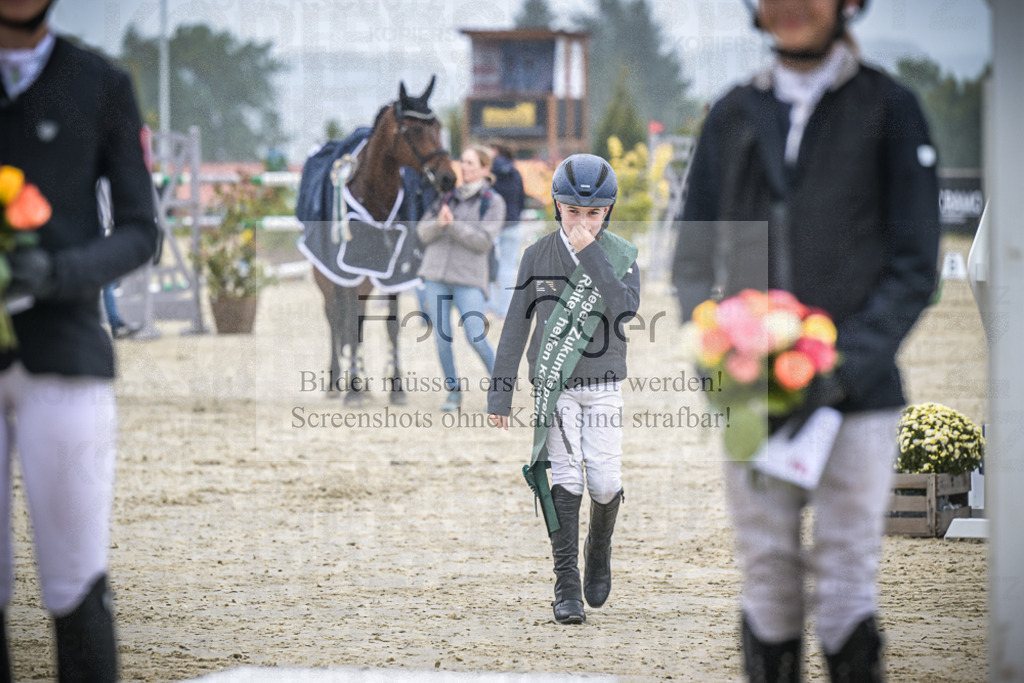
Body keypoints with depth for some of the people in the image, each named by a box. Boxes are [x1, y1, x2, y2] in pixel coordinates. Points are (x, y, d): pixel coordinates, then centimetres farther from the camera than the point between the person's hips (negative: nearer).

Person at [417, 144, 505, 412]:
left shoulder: (493, 202, 1)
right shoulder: (448, 197, 12)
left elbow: (484, 241, -8)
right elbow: (423, 232, 9)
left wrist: (454, 224, -15)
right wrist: (439, 223, -12)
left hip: (469, 279, -4)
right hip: (436, 275, 4)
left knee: (476, 339, -11)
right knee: (442, 339, 3)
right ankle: (453, 391, 17)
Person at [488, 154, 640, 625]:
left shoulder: (621, 255, -2)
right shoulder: (539, 255, -1)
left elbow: (625, 310, -20)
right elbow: (516, 326, 2)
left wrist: (590, 253, -22)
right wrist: (501, 392, 0)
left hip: (603, 386, 0)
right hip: (554, 386, 0)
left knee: (605, 484, -5)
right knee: (566, 479, -10)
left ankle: (599, 548, 26)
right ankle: (567, 586, -6)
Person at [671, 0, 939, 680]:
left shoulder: (888, 108, 1)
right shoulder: (733, 117, 10)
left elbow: (915, 266, -2)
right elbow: (694, 259, 12)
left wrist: (846, 365, -14)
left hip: (856, 398, -3)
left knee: (847, 588, -5)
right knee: (767, 581, 5)